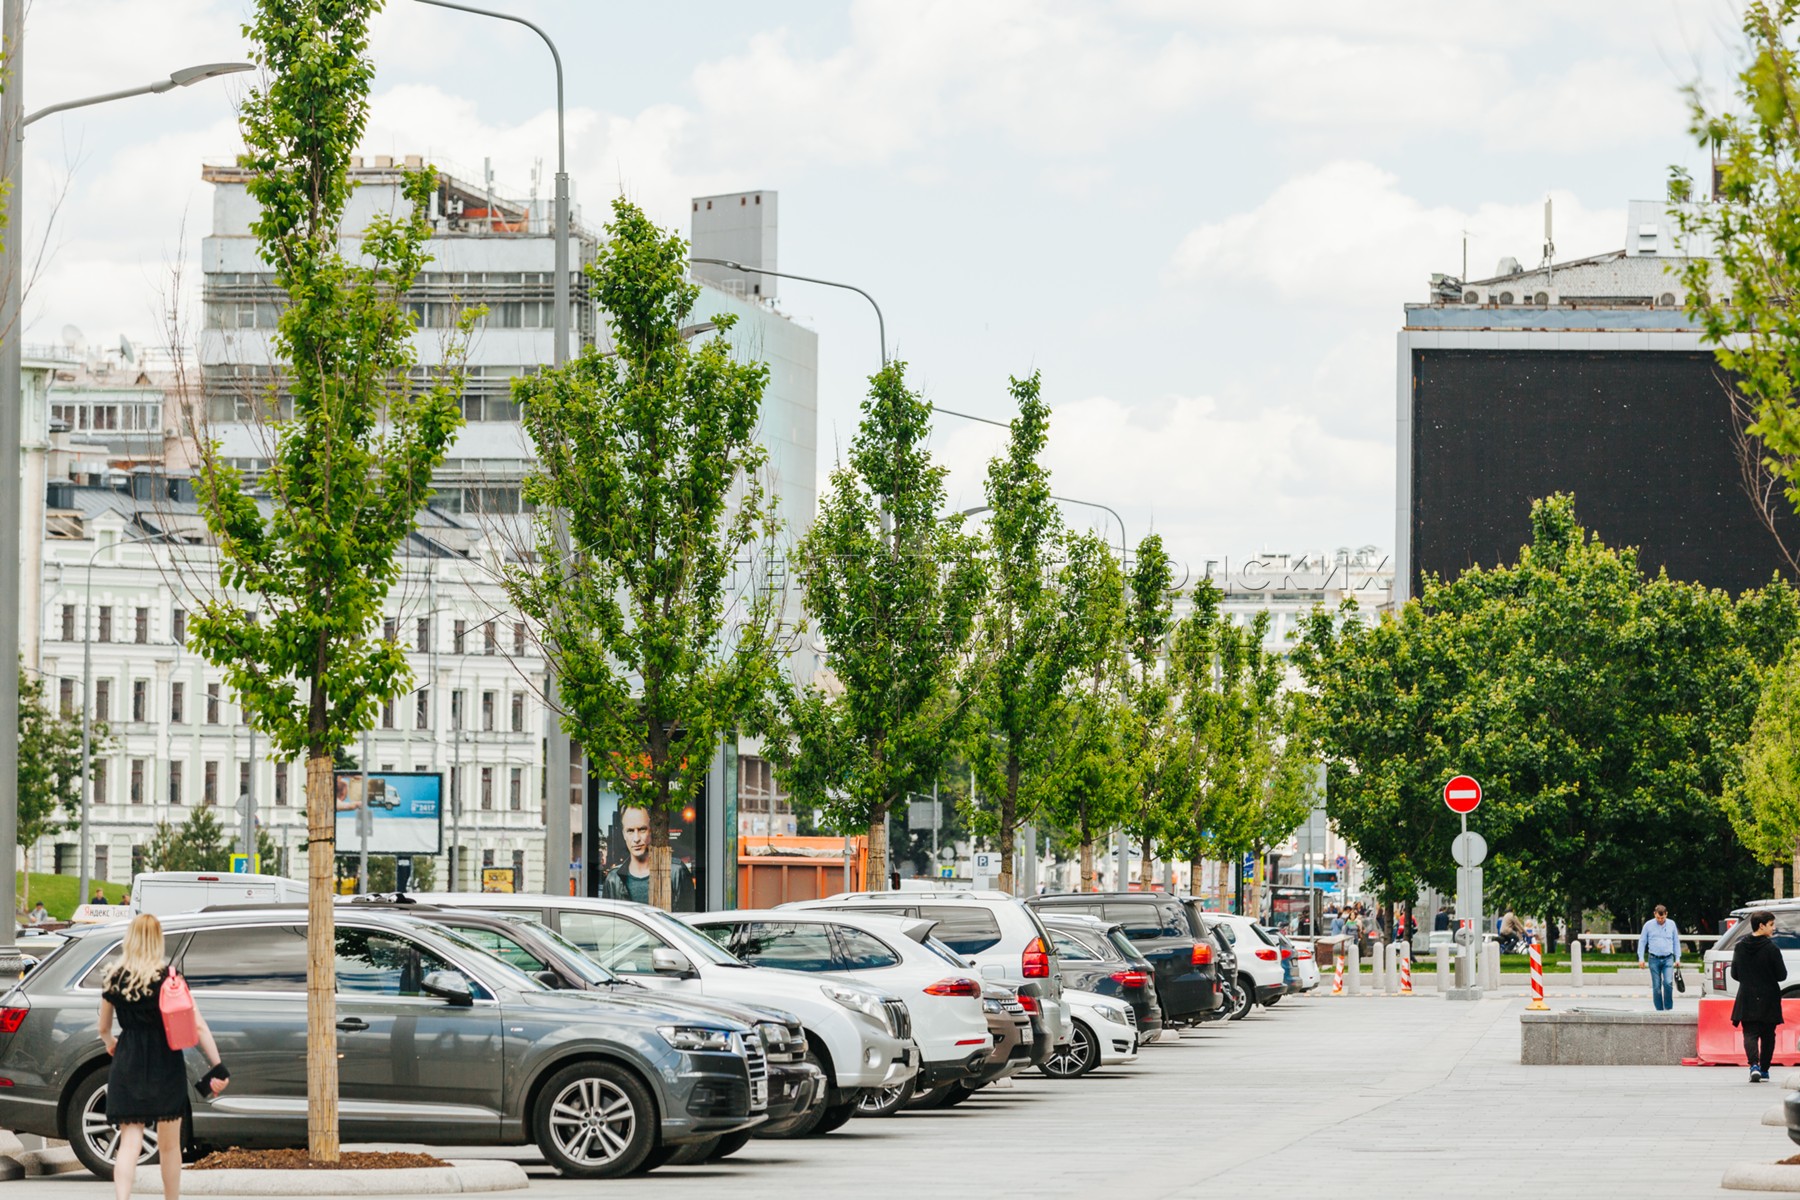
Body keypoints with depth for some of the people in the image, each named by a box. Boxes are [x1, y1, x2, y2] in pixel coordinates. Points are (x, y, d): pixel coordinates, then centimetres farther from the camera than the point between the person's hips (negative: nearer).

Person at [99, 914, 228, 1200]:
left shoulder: (114, 980, 0)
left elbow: (103, 1029, 14)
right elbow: (198, 1026, -11)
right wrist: (219, 1068, -7)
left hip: (128, 1066, 1)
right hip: (167, 1067, -1)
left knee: (129, 1142, -4)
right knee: (169, 1145, 14)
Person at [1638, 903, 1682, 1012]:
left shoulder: (1671, 924, 7)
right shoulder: (1648, 925, 3)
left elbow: (1676, 942, 14)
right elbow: (1642, 942, 7)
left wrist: (1677, 958, 11)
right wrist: (1641, 958, 0)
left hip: (1668, 959, 0)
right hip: (1654, 959, 0)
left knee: (1668, 983, -17)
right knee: (1656, 986, -1)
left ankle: (1668, 1008, -5)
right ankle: (1659, 1009, 7)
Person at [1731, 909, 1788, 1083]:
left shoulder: (1740, 946, -1)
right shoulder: (1771, 948, -14)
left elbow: (1735, 974, 6)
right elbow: (1782, 975, -9)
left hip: (1747, 999, 2)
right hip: (1769, 1000, -2)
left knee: (1750, 1034, 0)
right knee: (1768, 1035, 14)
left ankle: (1754, 1065, -22)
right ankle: (1764, 1069, 21)